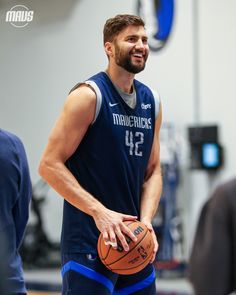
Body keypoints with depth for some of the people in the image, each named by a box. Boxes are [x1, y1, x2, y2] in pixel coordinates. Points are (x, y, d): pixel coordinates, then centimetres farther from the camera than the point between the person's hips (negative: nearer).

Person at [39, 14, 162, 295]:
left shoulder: (152, 102, 10)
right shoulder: (89, 96, -10)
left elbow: (153, 171, 14)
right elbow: (49, 165, -14)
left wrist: (146, 220, -4)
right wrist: (99, 212, -22)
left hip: (134, 242, 7)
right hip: (89, 243, -7)